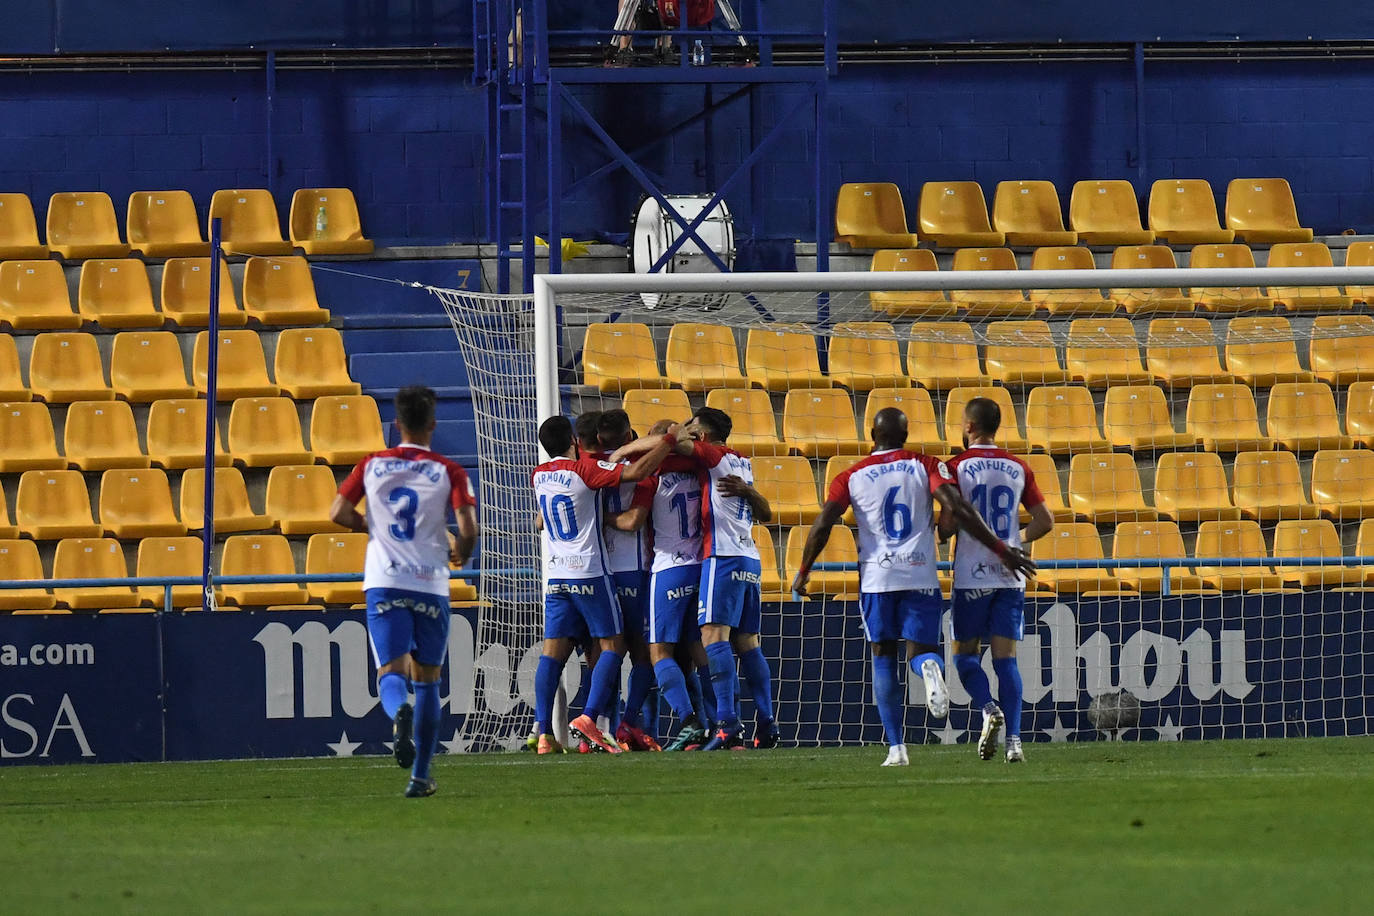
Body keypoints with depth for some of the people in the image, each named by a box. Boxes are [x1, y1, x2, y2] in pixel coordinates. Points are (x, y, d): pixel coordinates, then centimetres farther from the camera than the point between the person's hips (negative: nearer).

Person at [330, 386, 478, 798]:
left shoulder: (372, 466, 5)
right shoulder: (448, 472, -1)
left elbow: (338, 513, 3)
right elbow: (468, 528, -11)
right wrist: (460, 554, 12)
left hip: (384, 584, 0)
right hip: (431, 585, 0)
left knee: (391, 672, -3)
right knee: (427, 680, 11)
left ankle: (399, 714, -40)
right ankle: (420, 775, 9)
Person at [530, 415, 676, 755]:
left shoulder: (538, 475, 7)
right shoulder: (584, 469, -11)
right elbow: (636, 472, -19)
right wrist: (668, 440, -9)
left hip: (555, 575, 6)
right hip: (589, 571, -6)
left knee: (553, 651, 2)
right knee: (612, 645, 2)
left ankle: (544, 733, -7)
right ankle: (589, 717, -15)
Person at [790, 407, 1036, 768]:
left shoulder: (852, 477, 7)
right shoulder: (926, 466, 5)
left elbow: (822, 525, -2)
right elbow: (957, 509, -9)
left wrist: (803, 571, 11)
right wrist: (1001, 550, -7)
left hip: (876, 576, 0)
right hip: (920, 575, 0)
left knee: (884, 660, 11)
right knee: (920, 650, 8)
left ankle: (896, 747, 1)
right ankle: (930, 666, -33)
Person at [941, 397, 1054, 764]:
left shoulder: (958, 467, -6)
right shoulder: (1018, 468, 6)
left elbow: (948, 524, -13)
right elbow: (1045, 521, 7)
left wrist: (939, 529, 11)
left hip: (972, 578, -3)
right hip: (1010, 578, 3)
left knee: (966, 654, 9)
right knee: (1006, 658, 3)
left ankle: (989, 710, -18)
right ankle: (1013, 739, -8)